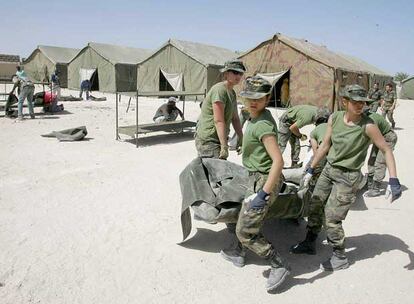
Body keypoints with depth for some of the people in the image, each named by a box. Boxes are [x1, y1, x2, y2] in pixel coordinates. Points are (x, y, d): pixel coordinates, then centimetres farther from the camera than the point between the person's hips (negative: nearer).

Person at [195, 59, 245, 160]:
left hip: (218, 139, 10)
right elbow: (219, 121, -22)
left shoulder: (232, 93, 14)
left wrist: (241, 139, 7)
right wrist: (224, 146, -24)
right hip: (208, 140, -10)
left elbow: (235, 119, 14)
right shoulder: (219, 90, -16)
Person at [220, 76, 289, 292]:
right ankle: (238, 253, 46)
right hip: (257, 177, 10)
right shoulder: (255, 117, 4)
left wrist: (264, 194, -33)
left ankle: (278, 266, 8)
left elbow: (278, 161, -31)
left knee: (245, 231, -2)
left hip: (263, 180, -10)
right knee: (246, 218, 26)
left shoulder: (263, 125, -25)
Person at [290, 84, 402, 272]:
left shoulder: (367, 126, -19)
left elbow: (386, 150, -12)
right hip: (329, 170, 6)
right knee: (314, 208, 15)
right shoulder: (334, 118, -5)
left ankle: (340, 258, 18)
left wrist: (393, 181, -20)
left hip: (347, 177, -5)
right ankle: (309, 244, 36)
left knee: (331, 219, -4)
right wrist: (311, 170, 10)